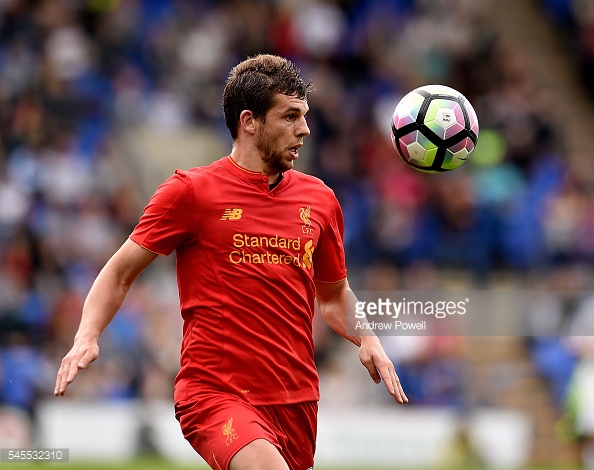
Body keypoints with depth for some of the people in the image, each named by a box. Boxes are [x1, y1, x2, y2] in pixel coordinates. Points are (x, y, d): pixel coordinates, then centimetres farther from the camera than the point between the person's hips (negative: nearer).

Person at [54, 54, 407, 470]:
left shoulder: (319, 199, 14)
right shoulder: (191, 191, -1)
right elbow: (120, 273, 5)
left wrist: (366, 339, 7)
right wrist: (87, 336, -12)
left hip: (297, 400, 6)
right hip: (216, 394, -6)